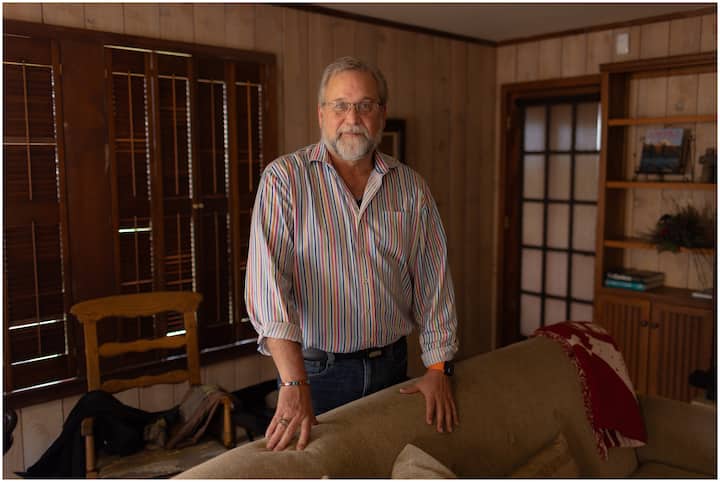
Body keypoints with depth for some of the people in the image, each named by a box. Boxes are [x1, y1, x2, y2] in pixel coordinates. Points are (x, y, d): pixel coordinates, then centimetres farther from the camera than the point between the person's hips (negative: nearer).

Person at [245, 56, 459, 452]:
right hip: (316, 370, -3)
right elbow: (268, 282, -21)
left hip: (392, 365, 4)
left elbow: (433, 279, 3)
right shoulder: (284, 179, -11)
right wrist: (293, 383, -29)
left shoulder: (410, 186, 2)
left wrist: (438, 367, -3)